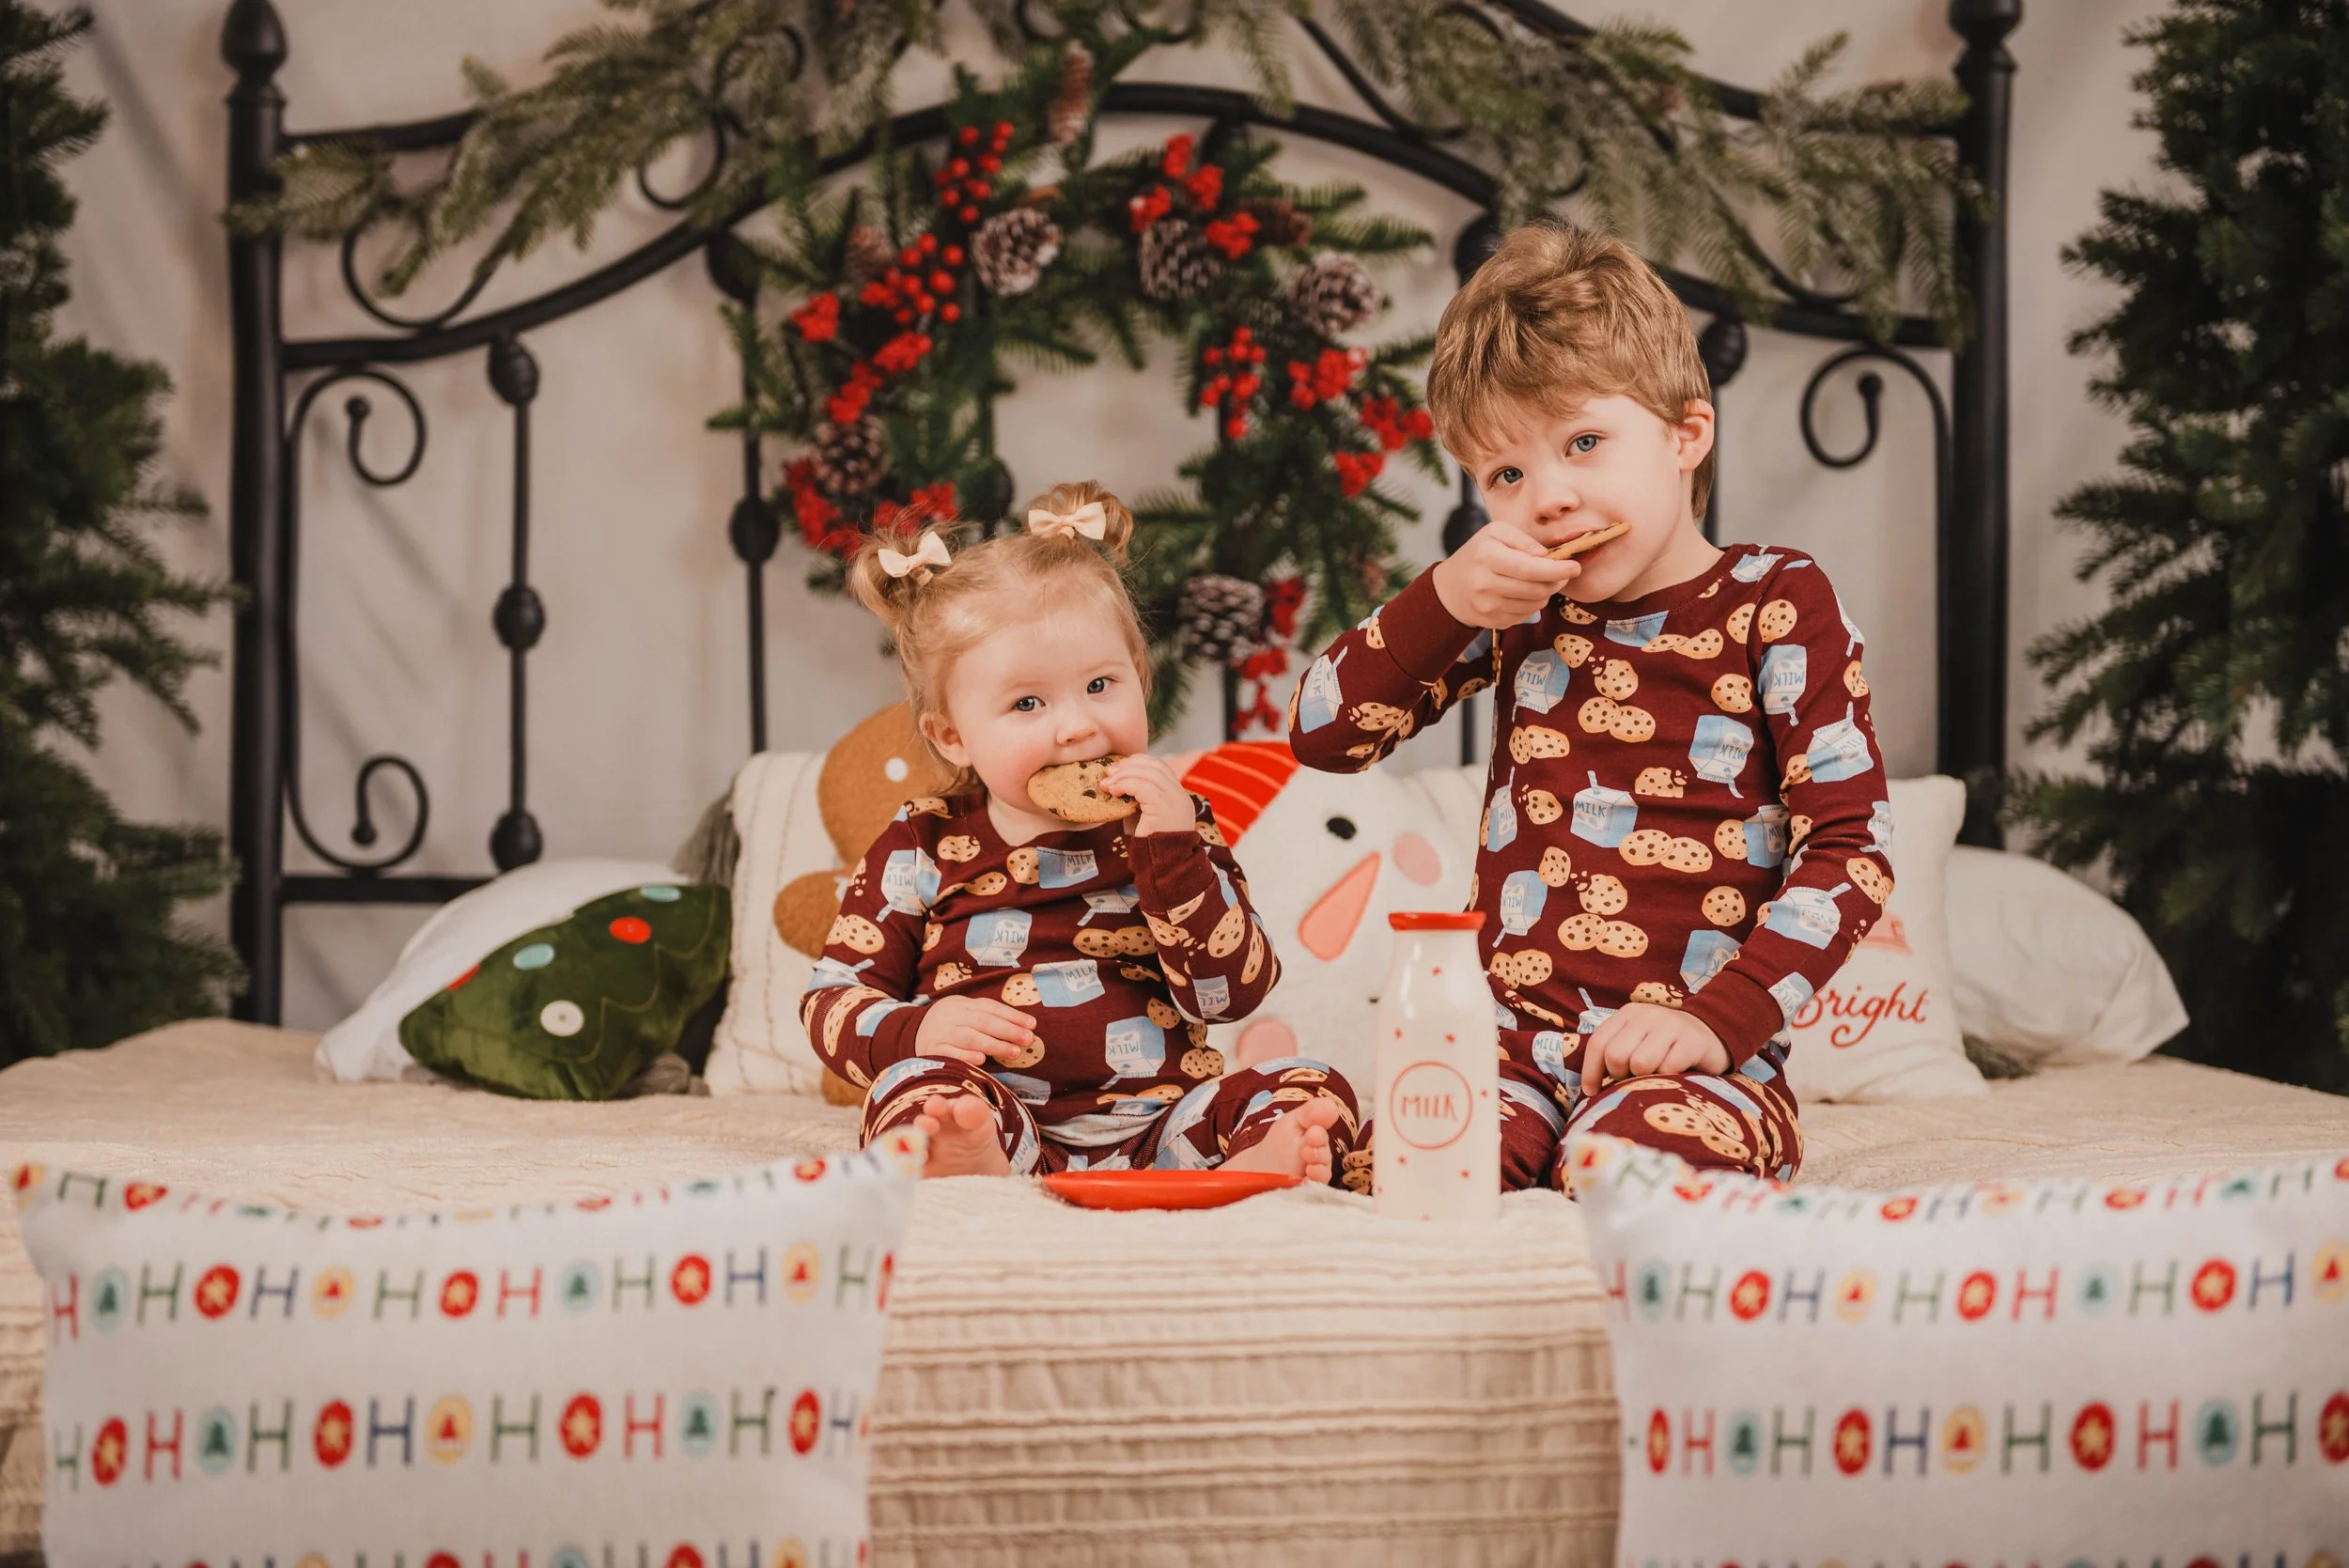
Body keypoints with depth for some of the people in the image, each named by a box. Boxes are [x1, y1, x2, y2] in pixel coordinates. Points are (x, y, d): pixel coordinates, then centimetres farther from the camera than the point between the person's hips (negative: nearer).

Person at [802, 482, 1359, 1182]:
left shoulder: (1175, 828, 12)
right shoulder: (923, 851, 9)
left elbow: (1234, 990, 1)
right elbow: (832, 1000, 6)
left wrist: (1173, 850, -10)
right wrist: (918, 1030, -16)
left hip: (1156, 1128, 2)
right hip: (1001, 1120, -1)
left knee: (1311, 1090, -20)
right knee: (915, 1087, -30)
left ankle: (1247, 1174, -52)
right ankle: (969, 1165, -62)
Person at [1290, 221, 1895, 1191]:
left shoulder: (1776, 605, 1)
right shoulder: (1519, 608, 13)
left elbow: (1850, 848, -5)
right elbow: (1319, 734, 12)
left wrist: (1718, 1018, -18)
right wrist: (1443, 603, -5)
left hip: (1688, 1059, -3)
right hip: (1509, 1035, 3)